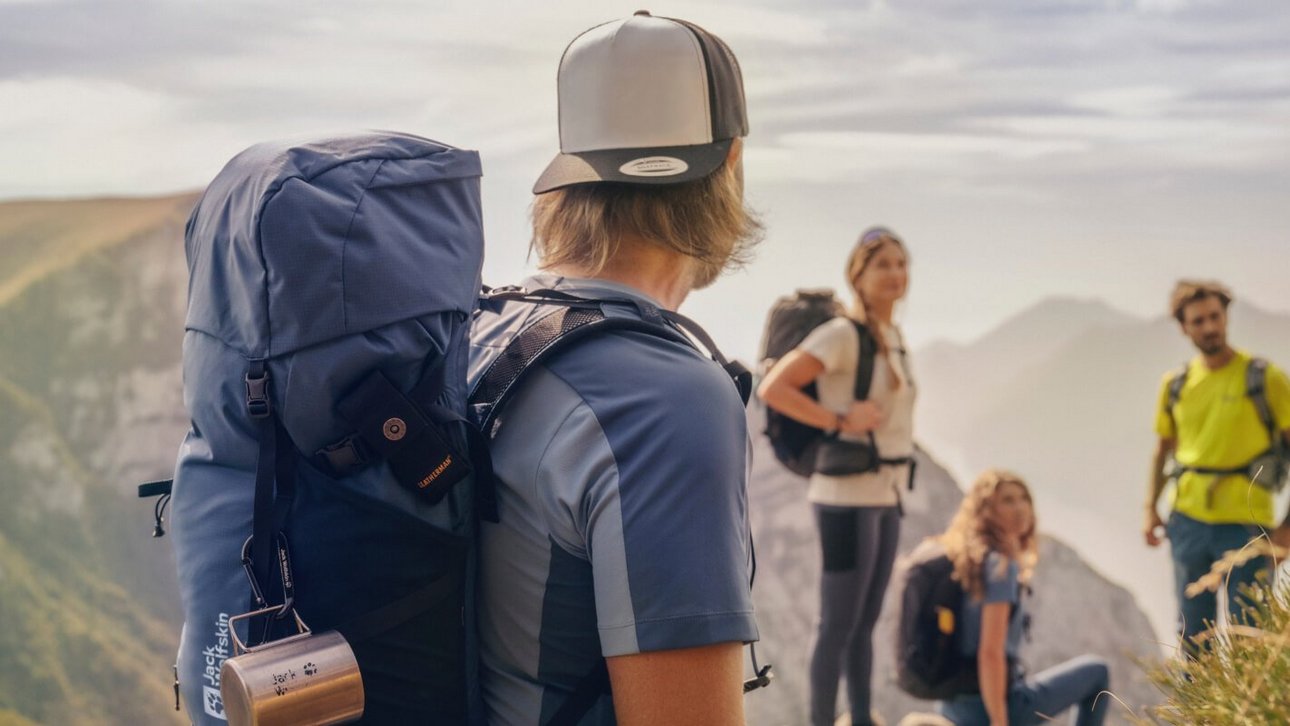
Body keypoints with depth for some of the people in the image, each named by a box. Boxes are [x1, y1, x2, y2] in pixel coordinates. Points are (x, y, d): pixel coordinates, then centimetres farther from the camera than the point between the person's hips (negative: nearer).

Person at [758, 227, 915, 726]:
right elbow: (772, 389, -19)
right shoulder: (842, 334, -13)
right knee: (838, 625, -3)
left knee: (865, 623, 14)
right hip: (847, 497, -8)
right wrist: (840, 421, -20)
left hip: (885, 497, 8)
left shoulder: (894, 337, 12)